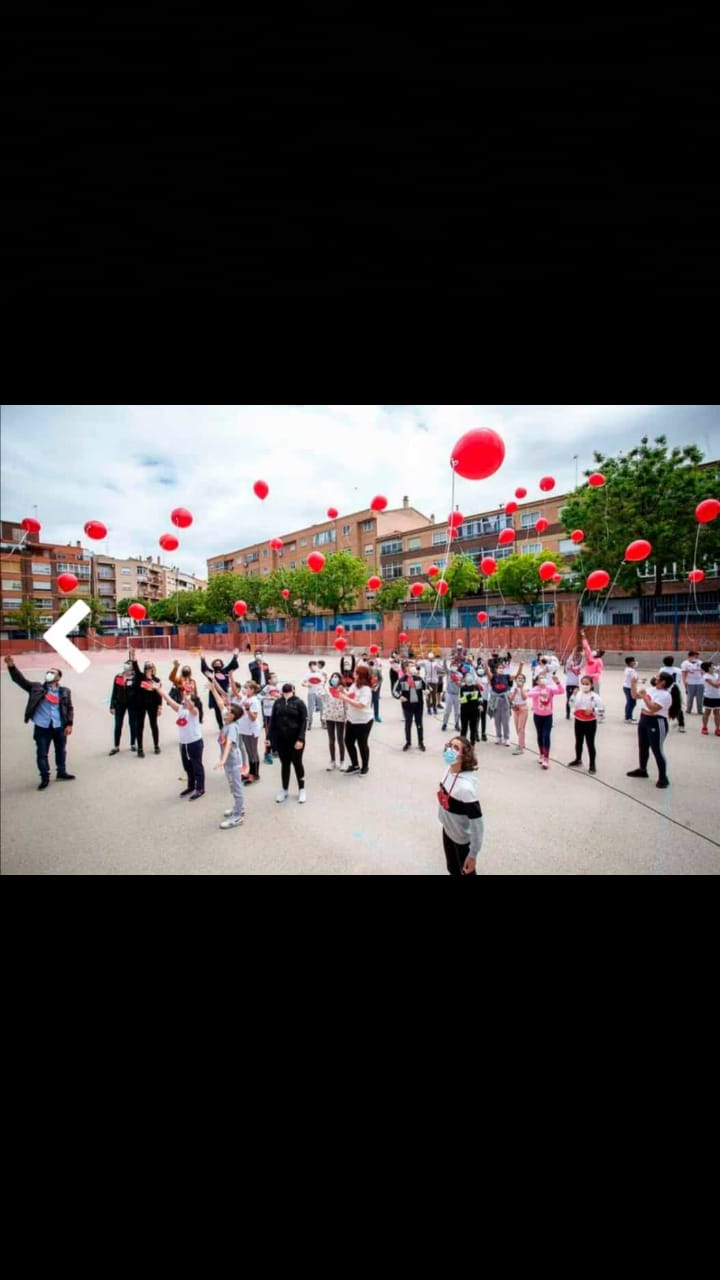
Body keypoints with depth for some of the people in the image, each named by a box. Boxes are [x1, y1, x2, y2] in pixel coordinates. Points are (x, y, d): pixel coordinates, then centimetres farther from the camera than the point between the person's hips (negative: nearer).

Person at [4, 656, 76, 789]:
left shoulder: (65, 691, 2)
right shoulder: (37, 688, 2)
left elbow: (70, 708, 3)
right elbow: (21, 680, -5)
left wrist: (69, 724, -4)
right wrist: (12, 667, -19)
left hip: (59, 727, 1)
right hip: (42, 727, -1)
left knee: (61, 751, 16)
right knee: (42, 753, 6)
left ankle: (61, 773, 34)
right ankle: (45, 778, 19)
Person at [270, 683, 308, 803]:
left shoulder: (299, 702, -7)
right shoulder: (278, 703, 3)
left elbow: (304, 721, -10)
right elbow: (273, 721, 6)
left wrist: (300, 738, -18)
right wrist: (270, 738, 1)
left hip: (295, 739, -3)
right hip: (281, 740, 3)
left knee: (297, 764, 8)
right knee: (284, 764, 13)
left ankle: (302, 790, 23)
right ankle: (284, 790, 27)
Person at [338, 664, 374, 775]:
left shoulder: (366, 689, -22)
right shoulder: (354, 685, 3)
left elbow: (360, 705, -33)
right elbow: (349, 697, 14)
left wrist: (345, 698, -31)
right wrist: (343, 692, -4)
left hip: (363, 721, -8)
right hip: (351, 720, 8)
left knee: (362, 744, 7)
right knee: (348, 742, 13)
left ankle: (365, 767, 29)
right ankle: (355, 766, 29)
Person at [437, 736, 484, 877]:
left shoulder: (466, 786, -36)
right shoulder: (449, 770, -13)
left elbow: (477, 823, -28)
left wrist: (473, 855, -20)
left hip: (463, 839, -6)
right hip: (448, 831, 7)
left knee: (466, 872, 19)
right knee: (452, 869, 28)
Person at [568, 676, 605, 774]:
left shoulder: (595, 696, -12)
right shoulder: (577, 694, -3)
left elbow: (601, 710, -10)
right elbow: (572, 705, -7)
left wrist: (592, 710, -27)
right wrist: (574, 695, -16)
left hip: (590, 723, -4)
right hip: (579, 722, 4)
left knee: (590, 744, 3)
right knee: (578, 742, 18)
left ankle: (592, 764, 16)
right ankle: (578, 760, 36)